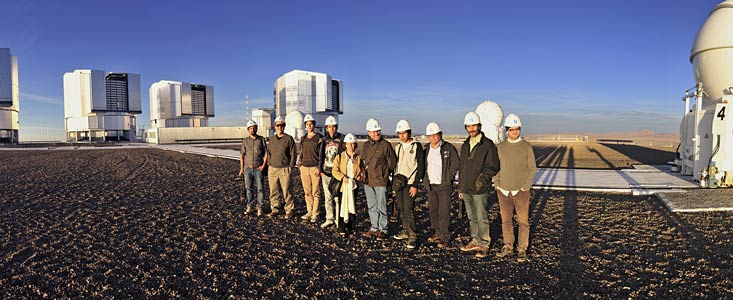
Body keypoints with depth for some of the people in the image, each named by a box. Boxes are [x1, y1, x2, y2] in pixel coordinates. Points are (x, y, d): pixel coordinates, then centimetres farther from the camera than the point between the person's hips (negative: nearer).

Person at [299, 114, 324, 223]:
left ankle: (315, 214, 5)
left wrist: (319, 168, -11)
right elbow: (301, 154, 18)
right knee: (307, 192, 9)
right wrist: (300, 167, 13)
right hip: (304, 168, 5)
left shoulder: (319, 138, -3)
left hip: (315, 168, -5)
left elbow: (321, 154, -5)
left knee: (315, 193, -2)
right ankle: (309, 212, 20)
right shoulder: (303, 138, 13)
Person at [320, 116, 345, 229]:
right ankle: (329, 219, 16)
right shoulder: (324, 140, 10)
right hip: (325, 172, 4)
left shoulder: (341, 139, -1)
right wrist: (320, 169, 7)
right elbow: (321, 156, 14)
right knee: (327, 197, 8)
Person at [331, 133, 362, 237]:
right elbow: (334, 170, -3)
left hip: (353, 186, 2)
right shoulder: (340, 157, 2)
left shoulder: (358, 157, 7)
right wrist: (343, 177, -17)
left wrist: (358, 178, -7)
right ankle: (341, 229, 5)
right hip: (342, 185, -2)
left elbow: (362, 170, 9)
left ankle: (350, 227, 21)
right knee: (342, 206, -2)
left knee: (352, 206, 7)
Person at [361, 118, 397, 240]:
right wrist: (365, 172, 13)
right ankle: (374, 228, 25)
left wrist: (384, 174, 2)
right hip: (367, 181, 6)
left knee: (381, 207, 1)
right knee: (372, 207, 14)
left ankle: (383, 230, 12)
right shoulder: (366, 145, 9)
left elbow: (392, 162, -3)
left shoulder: (385, 145, -8)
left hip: (380, 181, -6)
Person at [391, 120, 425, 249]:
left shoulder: (416, 146, -6)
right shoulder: (397, 147, 13)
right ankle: (405, 230, 23)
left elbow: (420, 166, -8)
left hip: (410, 183, -6)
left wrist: (415, 185, -13)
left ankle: (412, 235, -6)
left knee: (408, 210, -11)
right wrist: (393, 182, 12)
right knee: (401, 209, 11)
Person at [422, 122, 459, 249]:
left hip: (444, 185, -5)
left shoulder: (448, 148, -6)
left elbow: (455, 163, -3)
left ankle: (445, 237, 2)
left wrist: (448, 177, -6)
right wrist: (425, 179, 9)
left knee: (444, 212, -5)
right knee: (433, 210, 12)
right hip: (430, 185, 5)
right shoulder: (426, 149, 8)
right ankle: (437, 233, 25)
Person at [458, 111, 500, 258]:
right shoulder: (465, 145, 12)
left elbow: (493, 166, -9)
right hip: (466, 189, 6)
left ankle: (484, 245, 13)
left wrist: (483, 178, -23)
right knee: (472, 217, 15)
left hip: (480, 189, -6)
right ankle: (475, 241, 27)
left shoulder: (488, 144, -8)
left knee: (482, 218, 1)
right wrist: (461, 187, 18)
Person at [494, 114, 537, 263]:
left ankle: (522, 249, 14)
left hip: (520, 191, -3)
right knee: (506, 219, 11)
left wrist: (525, 186, -10)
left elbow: (532, 168, -3)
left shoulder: (526, 147, -4)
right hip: (503, 190, 3)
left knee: (523, 220, 3)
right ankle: (508, 246, 23)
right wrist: (497, 184, 2)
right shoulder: (500, 147, 5)